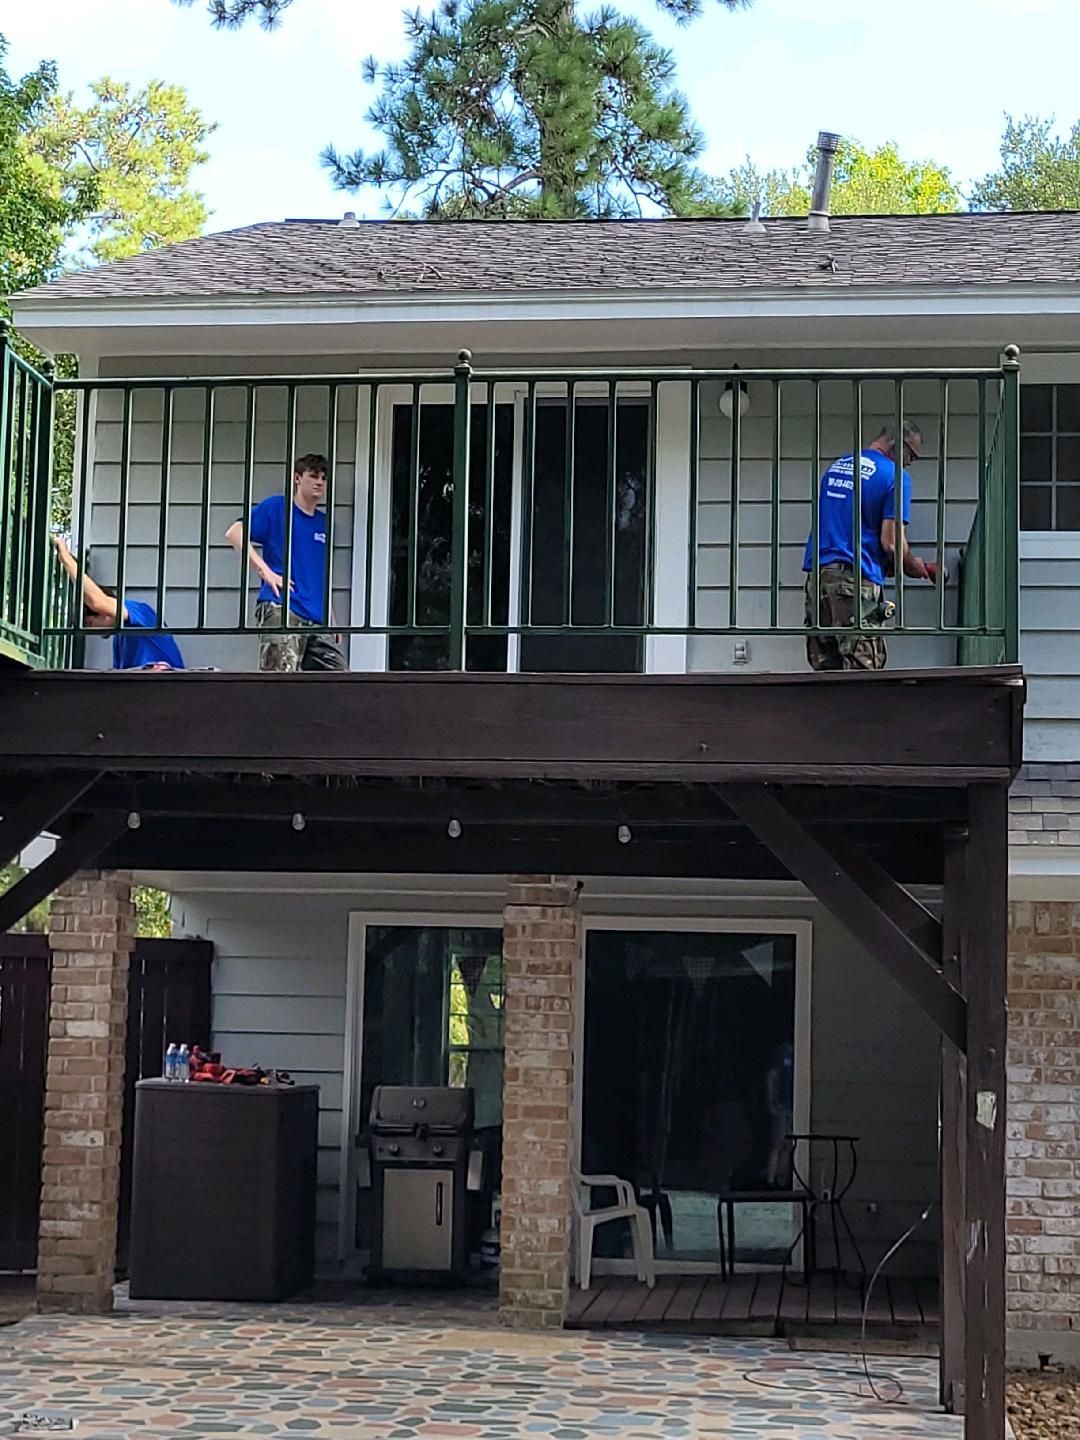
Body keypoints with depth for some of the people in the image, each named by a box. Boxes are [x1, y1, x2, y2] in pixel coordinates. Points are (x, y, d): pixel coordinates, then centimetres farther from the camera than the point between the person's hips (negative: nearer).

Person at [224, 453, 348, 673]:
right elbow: (234, 533, -6)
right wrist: (265, 571, -14)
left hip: (316, 619, 7)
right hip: (279, 611, -7)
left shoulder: (324, 523, 21)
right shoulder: (276, 507, 4)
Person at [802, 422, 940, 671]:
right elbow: (891, 543, -10)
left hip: (816, 575, 7)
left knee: (824, 668, 7)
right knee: (861, 668, -5)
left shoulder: (837, 465, 19)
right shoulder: (895, 476, -5)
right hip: (856, 579, -7)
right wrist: (916, 568, 9)